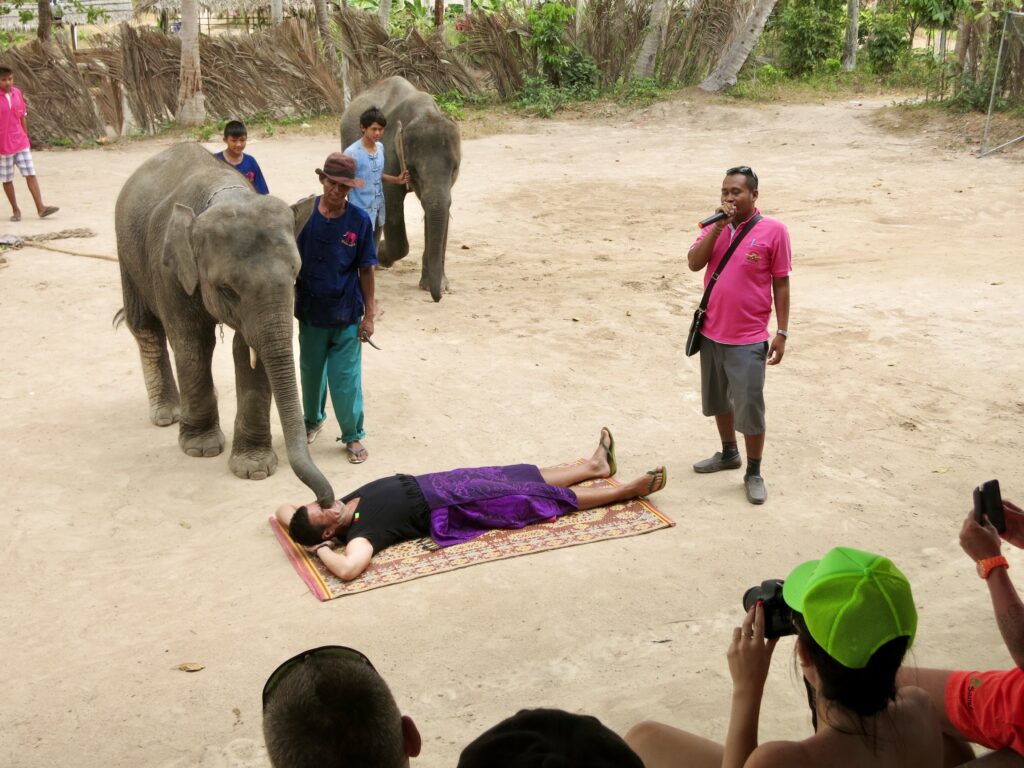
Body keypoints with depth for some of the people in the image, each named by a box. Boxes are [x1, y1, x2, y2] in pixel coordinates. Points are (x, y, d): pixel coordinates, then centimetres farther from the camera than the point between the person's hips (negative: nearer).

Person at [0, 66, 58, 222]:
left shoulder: (17, 93, 5)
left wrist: (26, 138, 14)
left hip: (20, 142, 4)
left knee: (31, 174, -3)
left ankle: (40, 207, -5)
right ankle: (15, 210, 15)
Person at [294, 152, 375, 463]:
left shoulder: (359, 220, -9)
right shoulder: (303, 212, -8)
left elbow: (366, 270, -4)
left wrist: (369, 315, -4)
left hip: (346, 315, -2)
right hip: (310, 311, 2)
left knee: (345, 378, 3)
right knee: (311, 371, 19)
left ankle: (353, 436, 19)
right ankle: (313, 420, 43)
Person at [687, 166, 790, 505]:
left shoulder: (773, 230, -9)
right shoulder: (715, 226, 4)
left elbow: (781, 284, -6)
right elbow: (694, 263, -9)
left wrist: (782, 332, -8)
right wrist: (717, 228, -18)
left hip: (748, 340, -5)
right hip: (711, 333, 5)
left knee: (750, 407, -1)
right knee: (718, 399, 20)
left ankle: (754, 473, 14)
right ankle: (729, 453, 40)